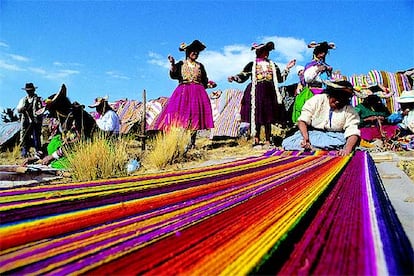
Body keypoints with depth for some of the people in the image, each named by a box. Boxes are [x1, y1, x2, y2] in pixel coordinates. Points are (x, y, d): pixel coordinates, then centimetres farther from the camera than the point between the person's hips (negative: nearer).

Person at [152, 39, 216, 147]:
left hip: (198, 93, 2)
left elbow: (204, 81, 18)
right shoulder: (181, 64, 10)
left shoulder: (200, 66, 16)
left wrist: (210, 84, 0)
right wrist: (172, 64, -17)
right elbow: (173, 76, -4)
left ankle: (192, 142, -1)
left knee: (195, 117, -5)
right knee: (180, 115, -15)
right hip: (183, 92, -2)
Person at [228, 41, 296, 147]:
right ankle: (256, 139, 3)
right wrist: (234, 78, -17)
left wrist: (287, 68, 11)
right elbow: (242, 77, 1)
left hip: (269, 93, 3)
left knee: (268, 118, 3)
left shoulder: (273, 65, 18)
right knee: (256, 116, -6)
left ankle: (267, 140, 10)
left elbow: (280, 79, 17)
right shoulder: (252, 65, 7)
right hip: (256, 92, -3)